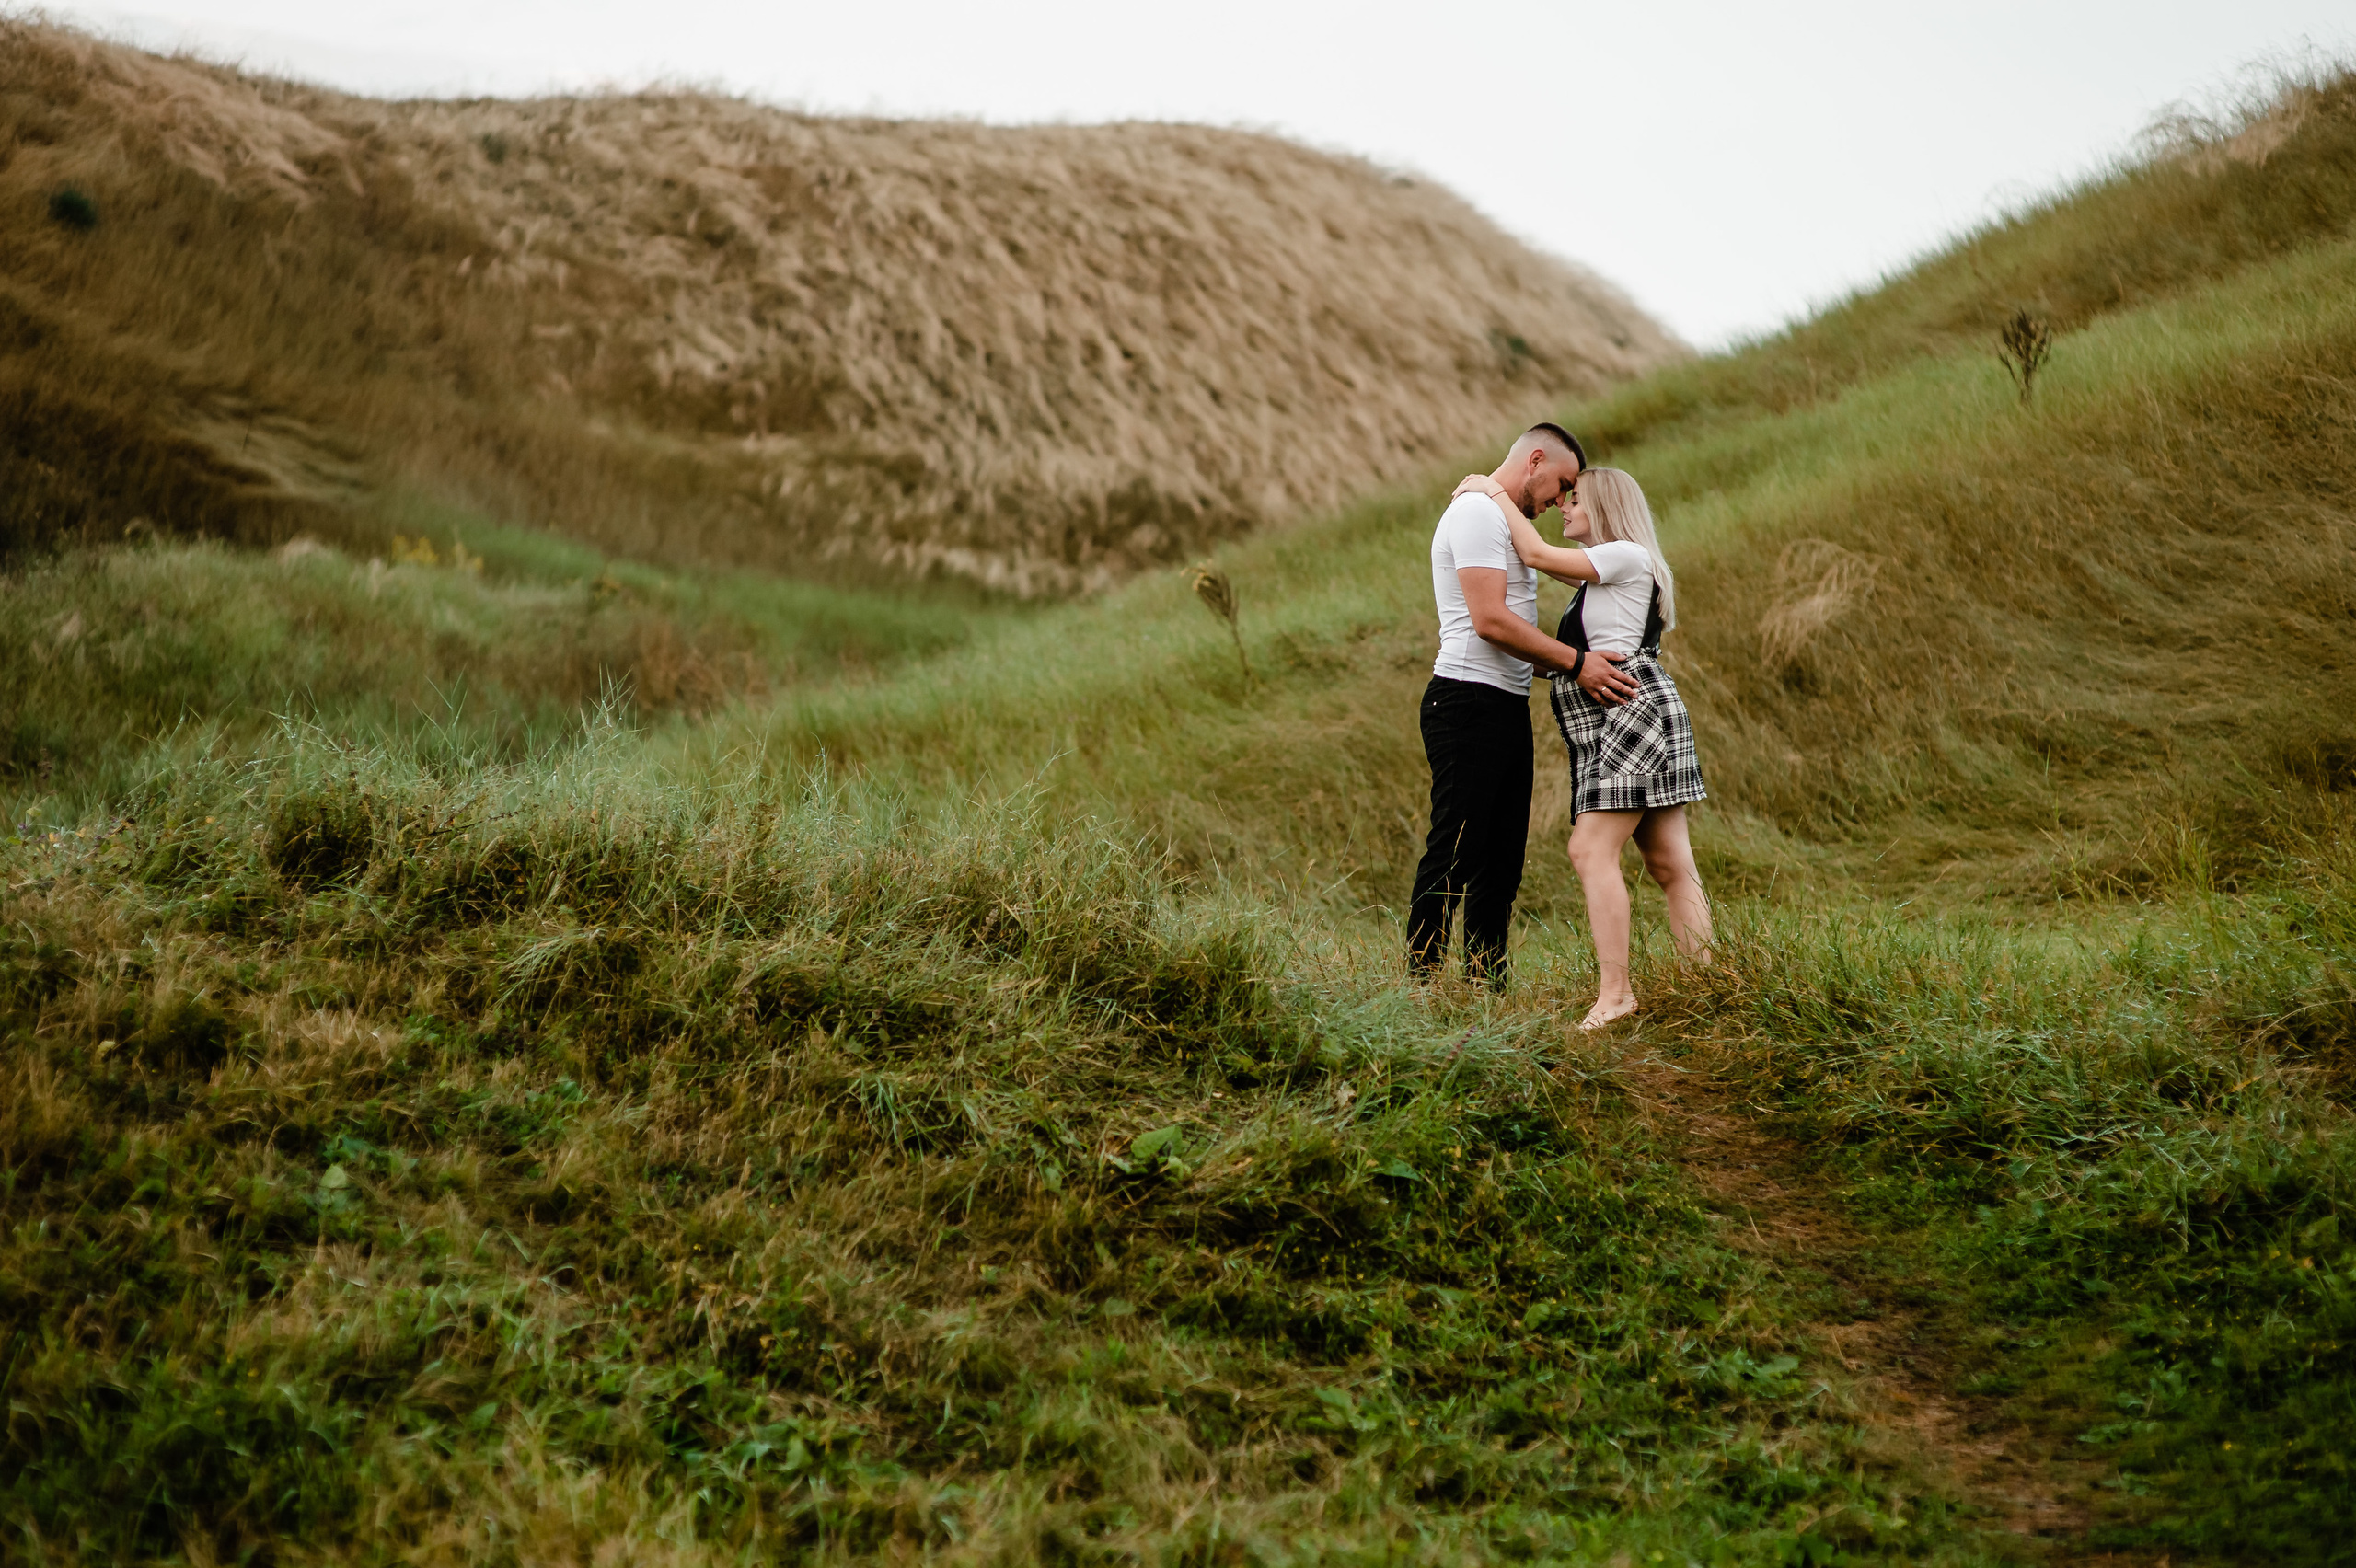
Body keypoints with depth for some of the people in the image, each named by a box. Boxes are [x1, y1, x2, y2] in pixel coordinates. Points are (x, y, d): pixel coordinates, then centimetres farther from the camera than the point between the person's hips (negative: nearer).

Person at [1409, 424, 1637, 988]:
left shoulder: (1504, 519, 23)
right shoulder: (1477, 512, -10)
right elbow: (1491, 621, -20)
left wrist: (1581, 661, 15)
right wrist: (1575, 663, -18)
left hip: (1507, 708, 11)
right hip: (1471, 703, -10)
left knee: (1501, 858, 10)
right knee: (1454, 856, -10)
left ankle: (1486, 985, 14)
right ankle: (1421, 984, -8)